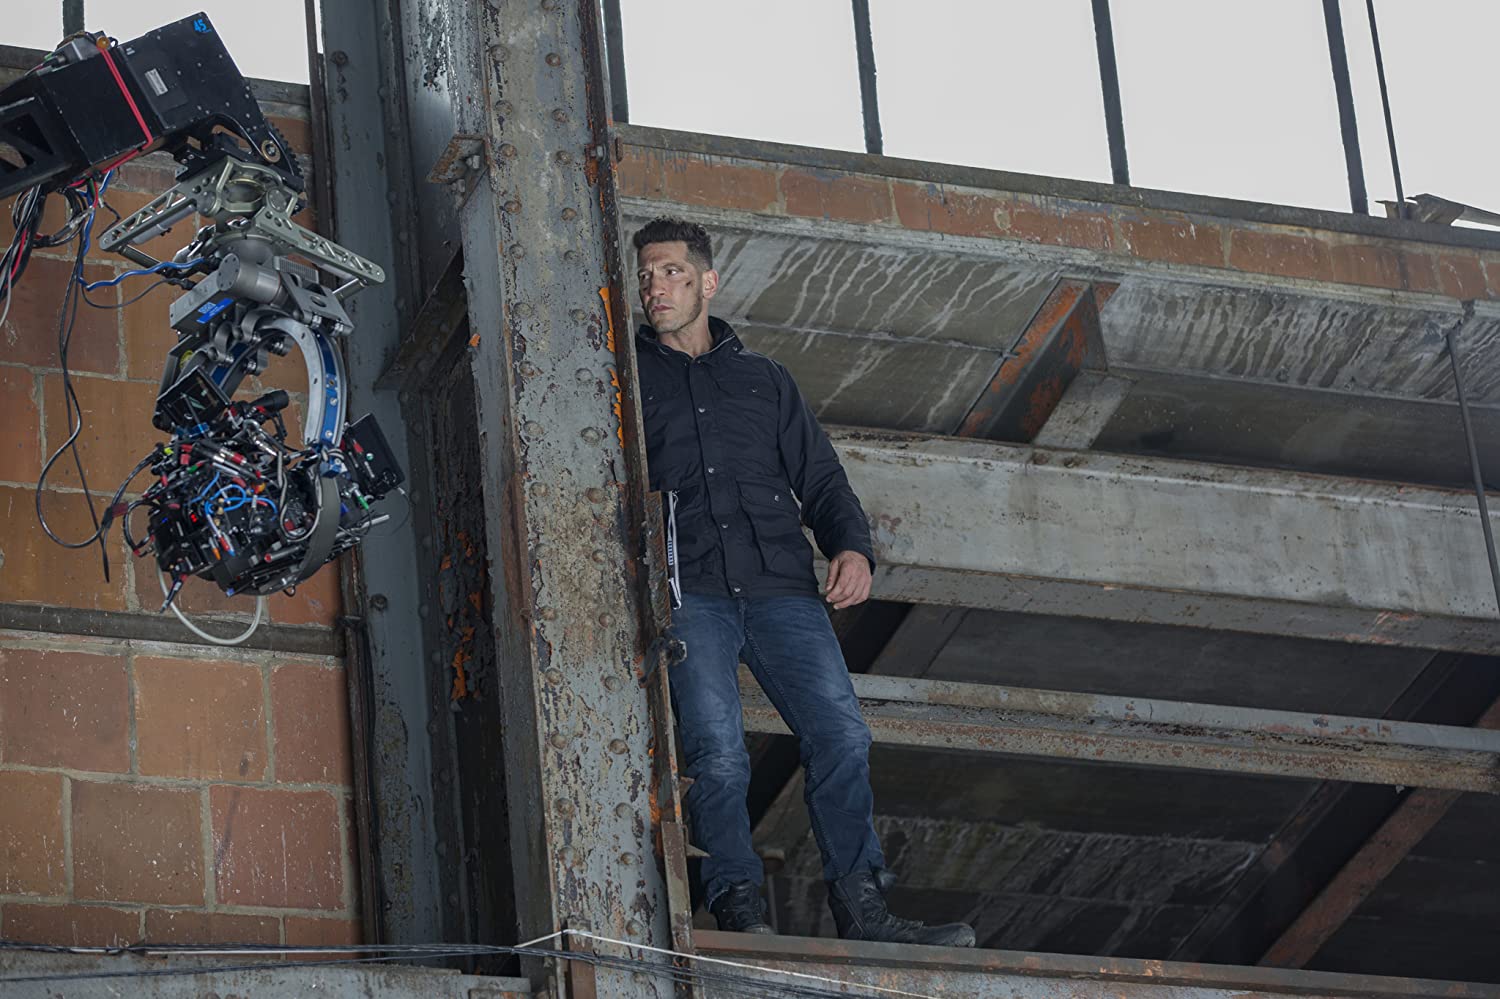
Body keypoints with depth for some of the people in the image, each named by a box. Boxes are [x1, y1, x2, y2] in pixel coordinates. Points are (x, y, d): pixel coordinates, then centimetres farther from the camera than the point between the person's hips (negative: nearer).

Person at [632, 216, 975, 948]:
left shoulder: (764, 380, 25)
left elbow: (819, 478, 24)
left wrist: (851, 546, 4)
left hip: (780, 585, 2)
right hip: (686, 591, -2)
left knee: (841, 734, -14)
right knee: (716, 753, -19)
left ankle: (861, 907, -11)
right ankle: (739, 908, -13)